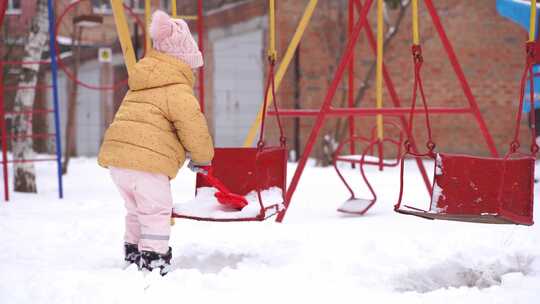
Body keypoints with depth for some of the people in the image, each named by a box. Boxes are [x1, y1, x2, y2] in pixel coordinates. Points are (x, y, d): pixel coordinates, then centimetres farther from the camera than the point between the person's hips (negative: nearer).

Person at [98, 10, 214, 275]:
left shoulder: (140, 86, 23)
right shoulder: (177, 89, -7)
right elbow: (193, 126, -9)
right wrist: (203, 158, 8)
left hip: (116, 154, 9)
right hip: (147, 159, -9)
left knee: (136, 210, 23)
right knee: (156, 212, -3)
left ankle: (133, 255, 32)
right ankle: (154, 262, -6)